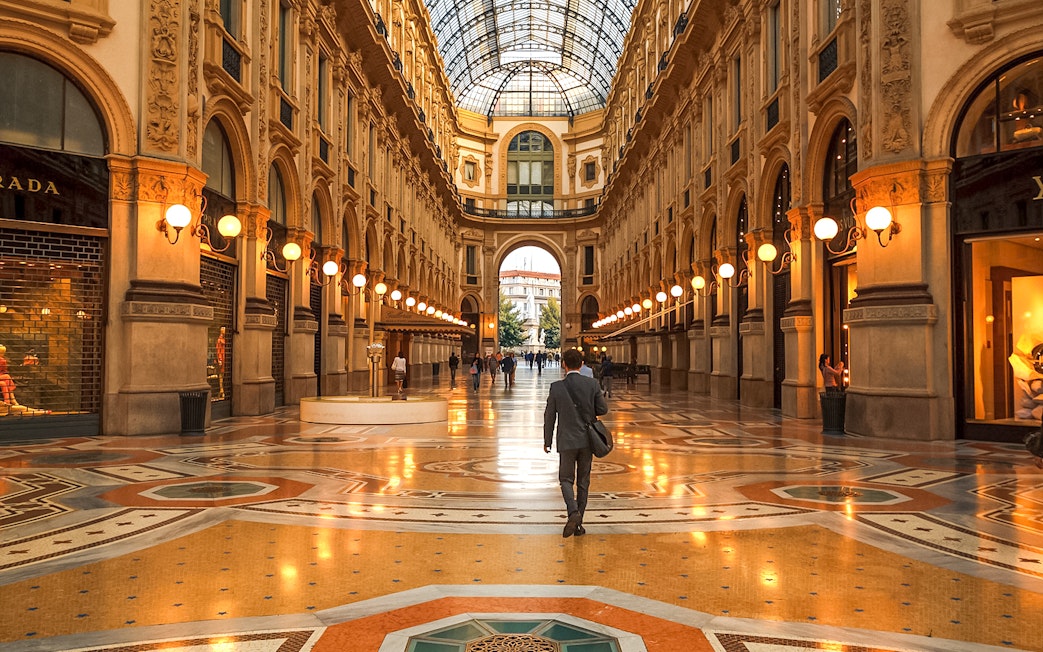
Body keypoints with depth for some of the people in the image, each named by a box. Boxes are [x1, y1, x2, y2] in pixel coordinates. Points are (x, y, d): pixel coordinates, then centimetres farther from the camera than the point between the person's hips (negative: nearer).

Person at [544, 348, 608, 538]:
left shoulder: (556, 387, -9)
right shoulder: (592, 384, -6)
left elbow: (549, 416, -3)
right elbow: (603, 409, -1)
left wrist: (547, 441, 7)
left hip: (567, 441, -2)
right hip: (587, 440, 2)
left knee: (566, 480, 9)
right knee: (583, 482, 12)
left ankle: (573, 512, -15)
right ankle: (578, 523, 15)